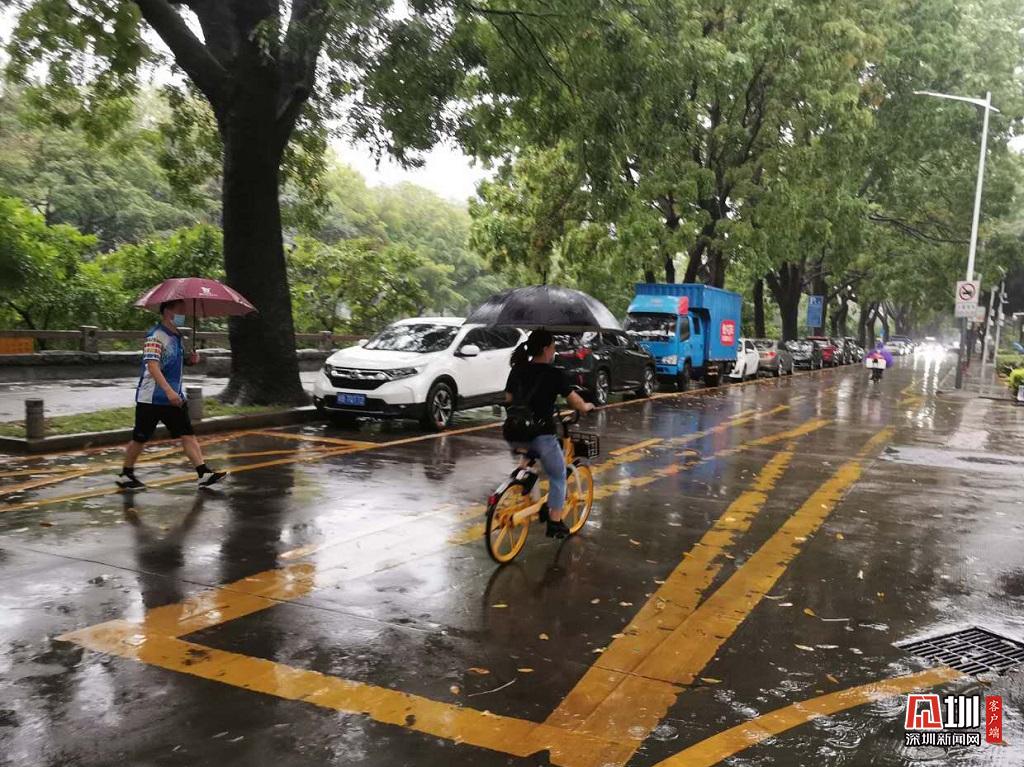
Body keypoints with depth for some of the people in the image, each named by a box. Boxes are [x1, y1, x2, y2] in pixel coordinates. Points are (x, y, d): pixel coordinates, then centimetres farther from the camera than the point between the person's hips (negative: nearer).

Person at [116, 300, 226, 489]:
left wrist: (190, 360, 5)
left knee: (188, 434, -1)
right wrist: (169, 391, -37)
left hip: (175, 397, 8)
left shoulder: (176, 336, 11)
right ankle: (125, 475, 22)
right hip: (151, 399, -8)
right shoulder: (155, 337, -16)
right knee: (140, 438, 5)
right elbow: (152, 366, -27)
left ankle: (203, 474, -4)